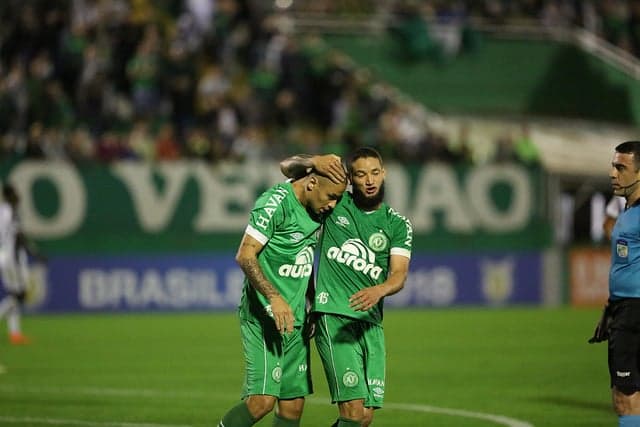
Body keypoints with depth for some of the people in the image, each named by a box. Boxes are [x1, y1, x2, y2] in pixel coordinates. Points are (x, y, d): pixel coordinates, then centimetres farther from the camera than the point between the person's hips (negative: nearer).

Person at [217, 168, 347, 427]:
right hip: (264, 318, -8)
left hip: (295, 320, 8)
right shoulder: (275, 203, -15)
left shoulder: (315, 210, 11)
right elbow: (245, 256, -19)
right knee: (262, 400, -17)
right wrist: (274, 298, -28)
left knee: (293, 406, 4)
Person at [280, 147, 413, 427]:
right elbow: (287, 167, 12)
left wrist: (379, 291, -28)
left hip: (371, 324, 4)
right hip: (333, 317, -4)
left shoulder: (398, 225, 10)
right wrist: (313, 162, -10)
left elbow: (399, 275, -5)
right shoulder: (335, 202, 6)